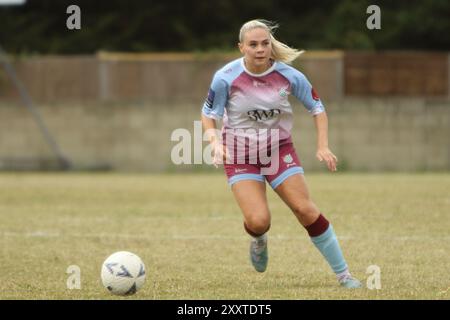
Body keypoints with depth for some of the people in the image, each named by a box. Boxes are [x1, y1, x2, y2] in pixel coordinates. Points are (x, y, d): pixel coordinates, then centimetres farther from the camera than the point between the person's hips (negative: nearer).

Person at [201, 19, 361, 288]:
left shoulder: (289, 76, -13)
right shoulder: (226, 78, -17)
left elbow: (317, 107, 2)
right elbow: (208, 113, -1)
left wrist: (323, 146, -10)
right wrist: (215, 142, -20)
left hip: (279, 149, 1)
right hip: (240, 155, -1)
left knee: (305, 209, -11)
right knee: (259, 221, -18)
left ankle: (343, 273, 0)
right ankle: (258, 240, 23)